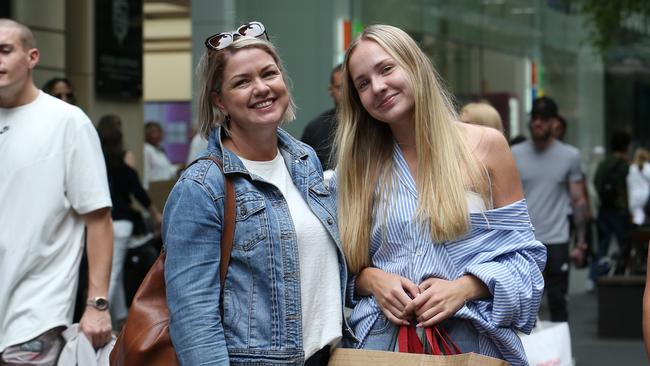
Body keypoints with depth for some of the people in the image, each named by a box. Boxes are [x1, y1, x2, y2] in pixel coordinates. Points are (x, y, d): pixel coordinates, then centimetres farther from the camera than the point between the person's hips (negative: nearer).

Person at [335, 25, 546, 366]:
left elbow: (522, 253, -1)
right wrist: (372, 279, -12)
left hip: (472, 339, -2)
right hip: (381, 338, 2)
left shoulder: (486, 145, -1)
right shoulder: (361, 165, 7)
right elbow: (348, 264, 9)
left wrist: (464, 287, -16)